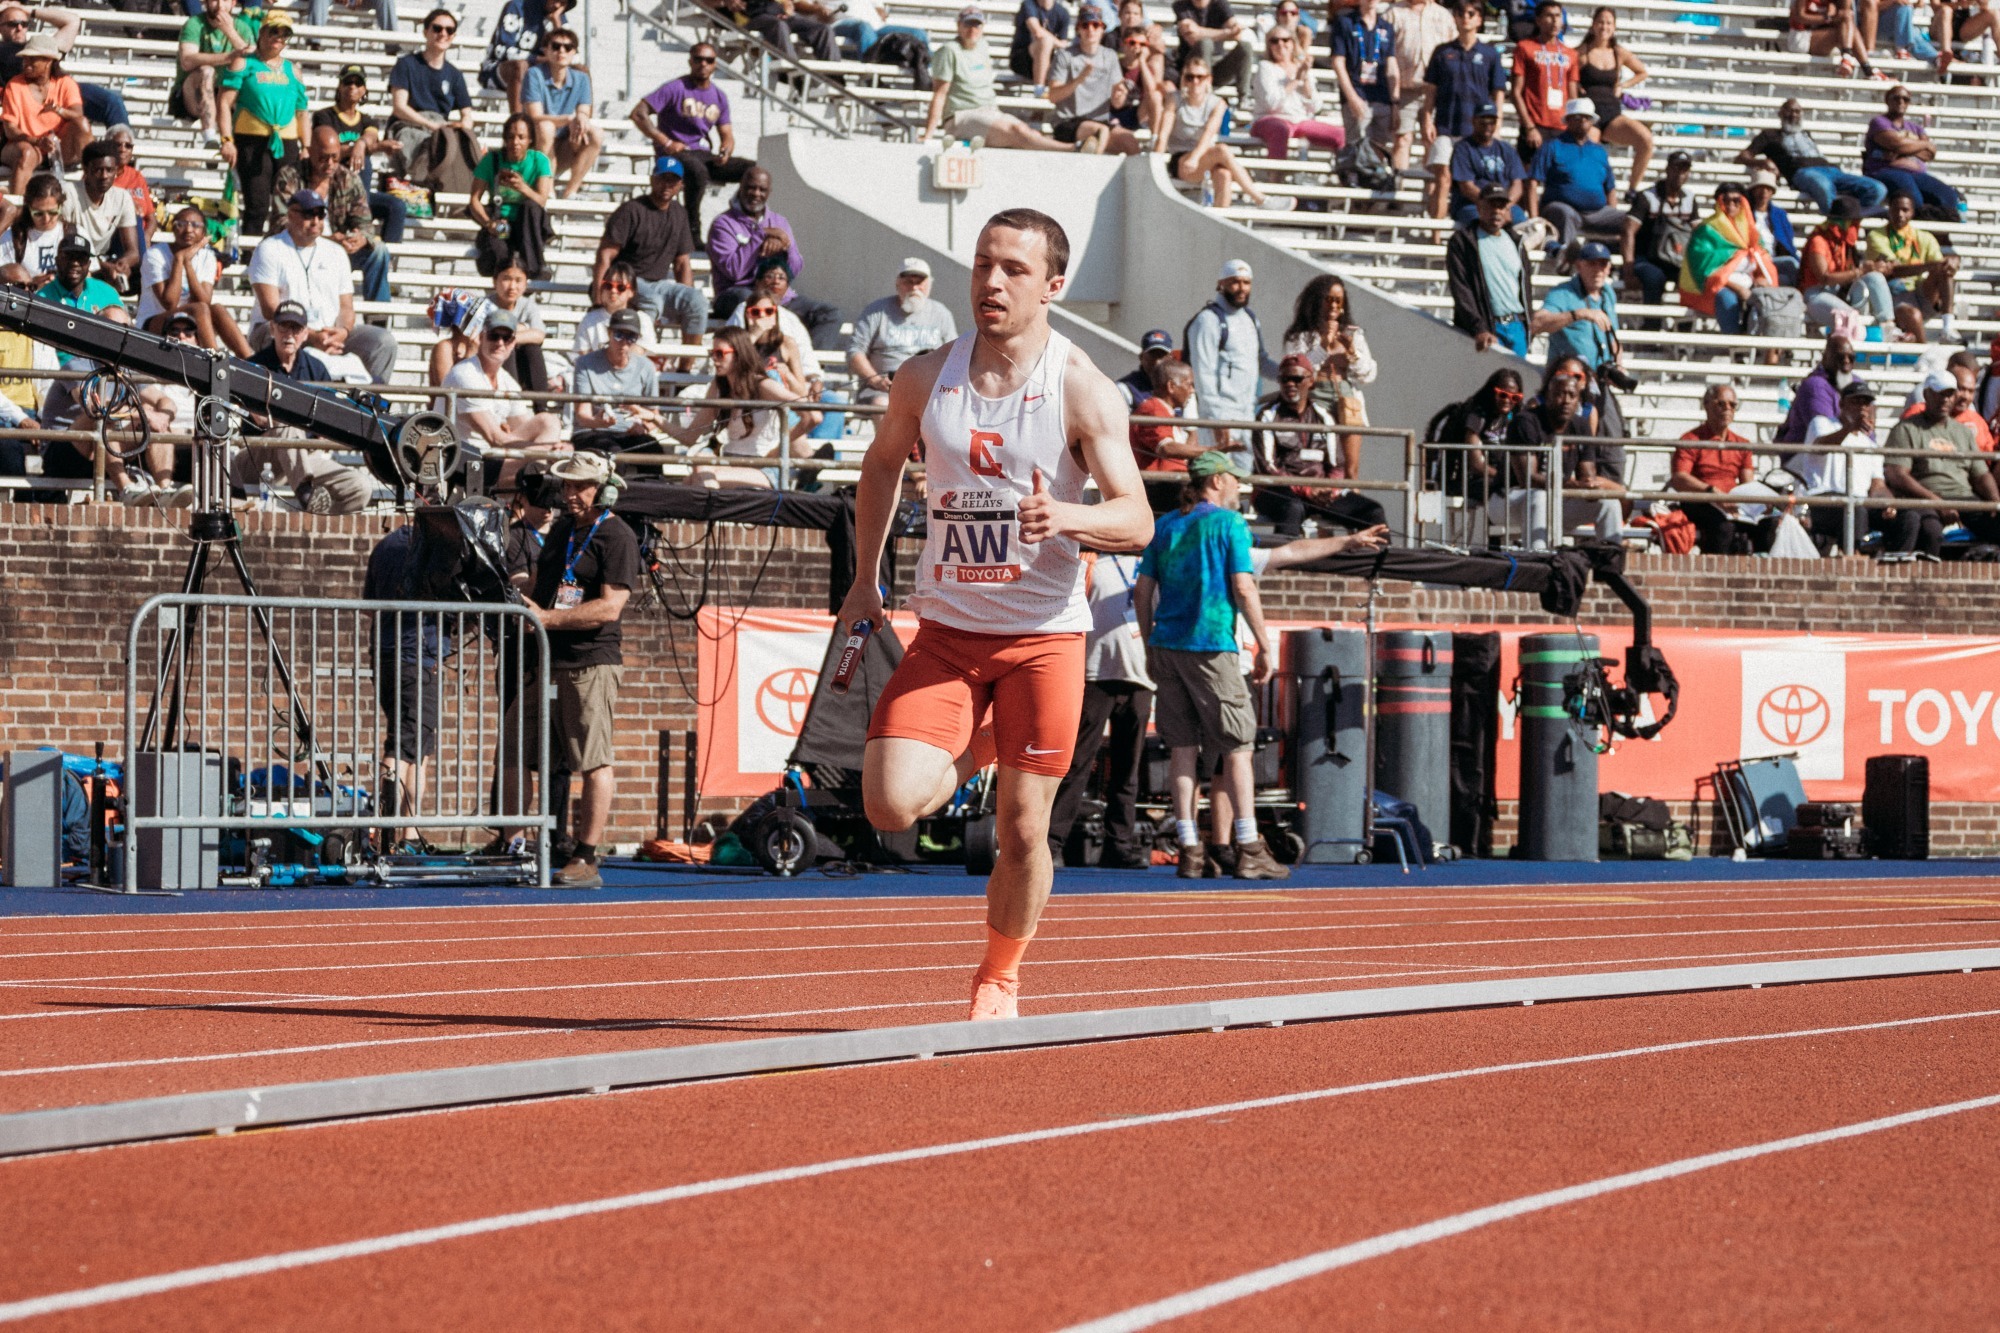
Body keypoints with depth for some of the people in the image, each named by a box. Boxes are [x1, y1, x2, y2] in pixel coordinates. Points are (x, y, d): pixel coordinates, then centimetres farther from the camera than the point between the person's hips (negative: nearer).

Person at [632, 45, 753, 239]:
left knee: (753, 170, -11)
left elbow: (727, 135, 19)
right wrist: (666, 143, -16)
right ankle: (693, 235, -32)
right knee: (698, 171, -41)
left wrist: (725, 152, -7)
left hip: (703, 154, 6)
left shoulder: (719, 97, 14)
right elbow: (639, 113, -12)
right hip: (675, 154, -6)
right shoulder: (676, 88, -5)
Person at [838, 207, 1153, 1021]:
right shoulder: (925, 380, 1)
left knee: (1023, 831, 0)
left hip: (1044, 632, -2)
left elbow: (1137, 520, -15)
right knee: (893, 802, -15)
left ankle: (1000, 978, 26)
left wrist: (1066, 517, -35)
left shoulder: (1082, 391, -9)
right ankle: (971, 753, 20)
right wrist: (865, 580, 18)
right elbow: (883, 464, 21)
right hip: (946, 629, 2)